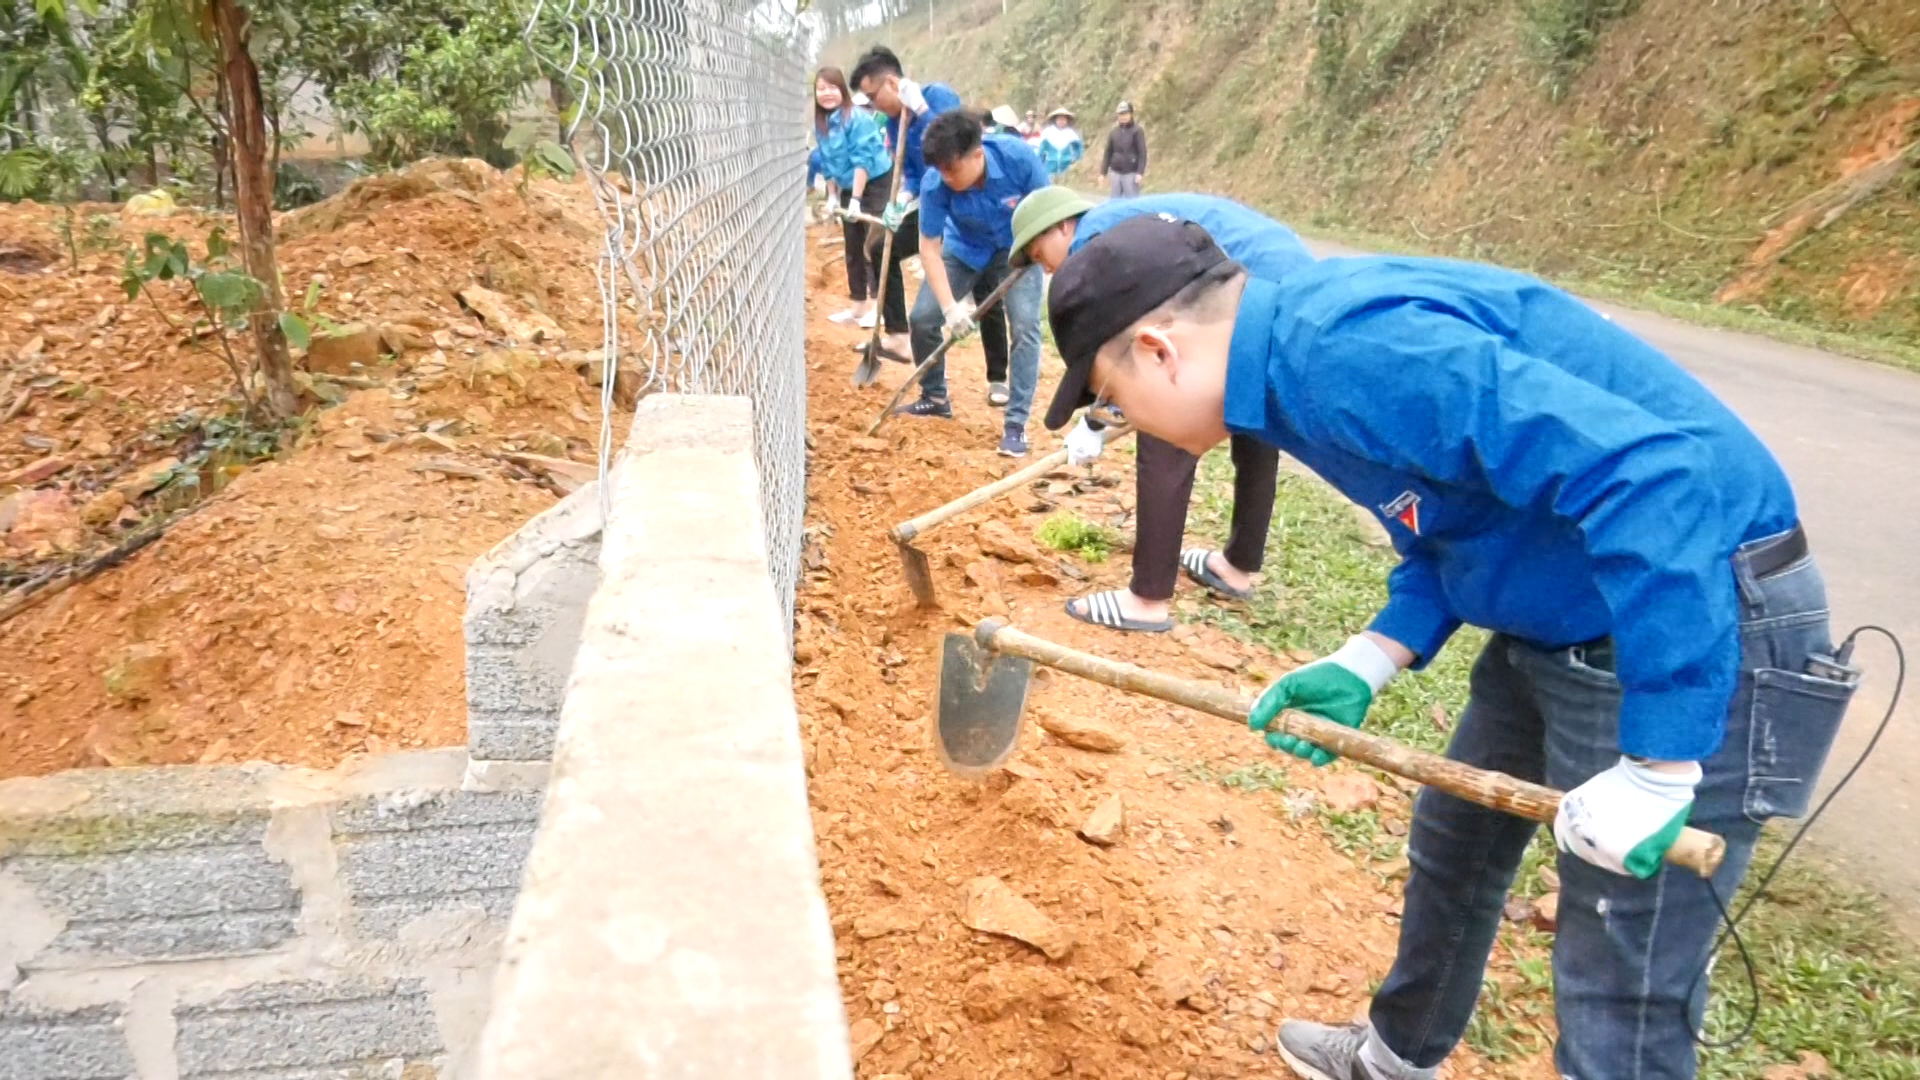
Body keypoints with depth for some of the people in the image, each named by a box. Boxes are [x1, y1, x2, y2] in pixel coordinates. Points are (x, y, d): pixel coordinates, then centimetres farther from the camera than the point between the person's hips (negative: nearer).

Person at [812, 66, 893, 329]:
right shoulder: (820, 124, 3)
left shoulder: (858, 118, -19)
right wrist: (832, 197, 7)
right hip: (848, 189, 8)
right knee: (853, 248, 10)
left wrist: (856, 199, -25)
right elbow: (827, 164, 11)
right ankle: (859, 306, 18)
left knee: (874, 247, -9)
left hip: (875, 185, -8)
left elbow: (862, 160, -23)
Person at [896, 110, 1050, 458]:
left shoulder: (1018, 157, -33)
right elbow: (929, 248, -24)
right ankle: (935, 398, 18)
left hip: (1016, 248, -2)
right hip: (964, 250, 2)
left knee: (1025, 327, -17)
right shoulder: (935, 184, -30)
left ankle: (1016, 423, -11)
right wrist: (950, 306, -33)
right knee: (923, 317, -6)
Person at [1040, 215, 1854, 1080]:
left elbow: (1653, 478, -35)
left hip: (1693, 631, -10)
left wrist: (1654, 771, -30)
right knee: (1451, 847, 26)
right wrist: (1365, 665, 0)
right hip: (1562, 618, 10)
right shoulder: (1305, 347, 3)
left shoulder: (1348, 349, -29)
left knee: (1618, 1008, 0)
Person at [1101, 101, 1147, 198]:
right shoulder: (1113, 132, 8)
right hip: (1115, 173, 4)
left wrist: (1140, 172, -15)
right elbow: (1108, 153, 12)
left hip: (1131, 173, -4)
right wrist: (1103, 172, 9)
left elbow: (1142, 153, -6)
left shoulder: (1137, 131, -3)